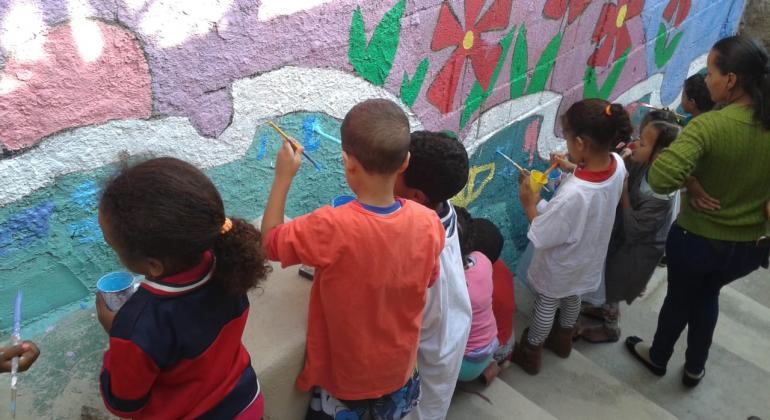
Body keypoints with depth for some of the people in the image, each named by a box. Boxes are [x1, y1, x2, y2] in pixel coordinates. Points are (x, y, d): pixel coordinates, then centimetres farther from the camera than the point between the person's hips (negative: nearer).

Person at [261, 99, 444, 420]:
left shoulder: (331, 228, -34)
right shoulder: (428, 223, -21)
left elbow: (270, 241, -15)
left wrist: (284, 176, -10)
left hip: (345, 375, -3)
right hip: (400, 369, 4)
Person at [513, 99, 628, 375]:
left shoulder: (572, 195, -45)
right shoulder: (617, 165, -23)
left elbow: (540, 237, -30)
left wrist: (529, 204, -18)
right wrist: (574, 168, -1)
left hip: (559, 266, -6)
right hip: (588, 257, 6)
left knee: (545, 305, 20)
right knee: (572, 297, 32)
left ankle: (530, 354, 46)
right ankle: (563, 339, 59)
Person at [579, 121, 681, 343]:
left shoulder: (659, 196, -38)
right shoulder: (641, 165, -18)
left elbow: (632, 230, -29)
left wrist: (624, 191, -30)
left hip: (637, 251, -7)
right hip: (623, 237, 7)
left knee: (612, 284, 16)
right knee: (609, 280, 29)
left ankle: (611, 328, 43)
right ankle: (608, 308, 58)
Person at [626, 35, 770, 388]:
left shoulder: (708, 126, -28)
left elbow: (660, 180, -40)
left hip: (697, 240, -4)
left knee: (679, 299, 23)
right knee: (707, 295, 32)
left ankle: (658, 358, 50)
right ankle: (695, 368, 48)